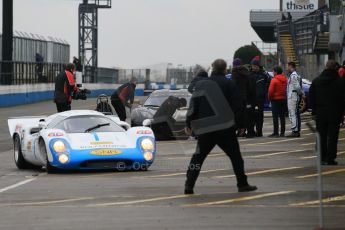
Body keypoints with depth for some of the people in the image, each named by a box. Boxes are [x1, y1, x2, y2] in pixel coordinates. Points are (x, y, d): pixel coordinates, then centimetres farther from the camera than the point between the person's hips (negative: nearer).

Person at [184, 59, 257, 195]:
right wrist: (239, 124, 5)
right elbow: (237, 106, -3)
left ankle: (189, 185, 1)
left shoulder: (201, 85, 6)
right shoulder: (229, 84, -2)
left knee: (198, 157, 9)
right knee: (235, 156, 8)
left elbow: (193, 105, 5)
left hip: (205, 129, 3)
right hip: (225, 128, -2)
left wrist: (188, 123, 12)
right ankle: (242, 184, 7)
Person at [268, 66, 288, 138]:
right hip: (284, 99, 6)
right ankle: (282, 132, 9)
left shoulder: (274, 80, -13)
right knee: (282, 117, 9)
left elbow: (271, 91, -15)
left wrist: (270, 98, 0)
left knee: (275, 117, -3)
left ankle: (276, 133, -5)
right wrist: (285, 96, 15)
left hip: (276, 99, -6)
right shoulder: (285, 80, 6)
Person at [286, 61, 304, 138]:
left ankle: (295, 131, -13)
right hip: (295, 97, 10)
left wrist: (301, 93, -9)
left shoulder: (293, 76, -16)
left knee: (293, 114, -10)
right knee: (296, 115, 12)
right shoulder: (296, 75, 17)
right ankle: (297, 131, 15)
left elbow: (297, 87, -21)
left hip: (292, 98, -10)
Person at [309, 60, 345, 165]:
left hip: (320, 114, 3)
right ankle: (330, 159, -1)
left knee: (322, 137, 10)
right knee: (332, 137, 1)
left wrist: (314, 110, 12)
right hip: (335, 114, -3)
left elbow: (311, 97, 6)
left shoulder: (316, 81, 2)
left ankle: (323, 158, 10)